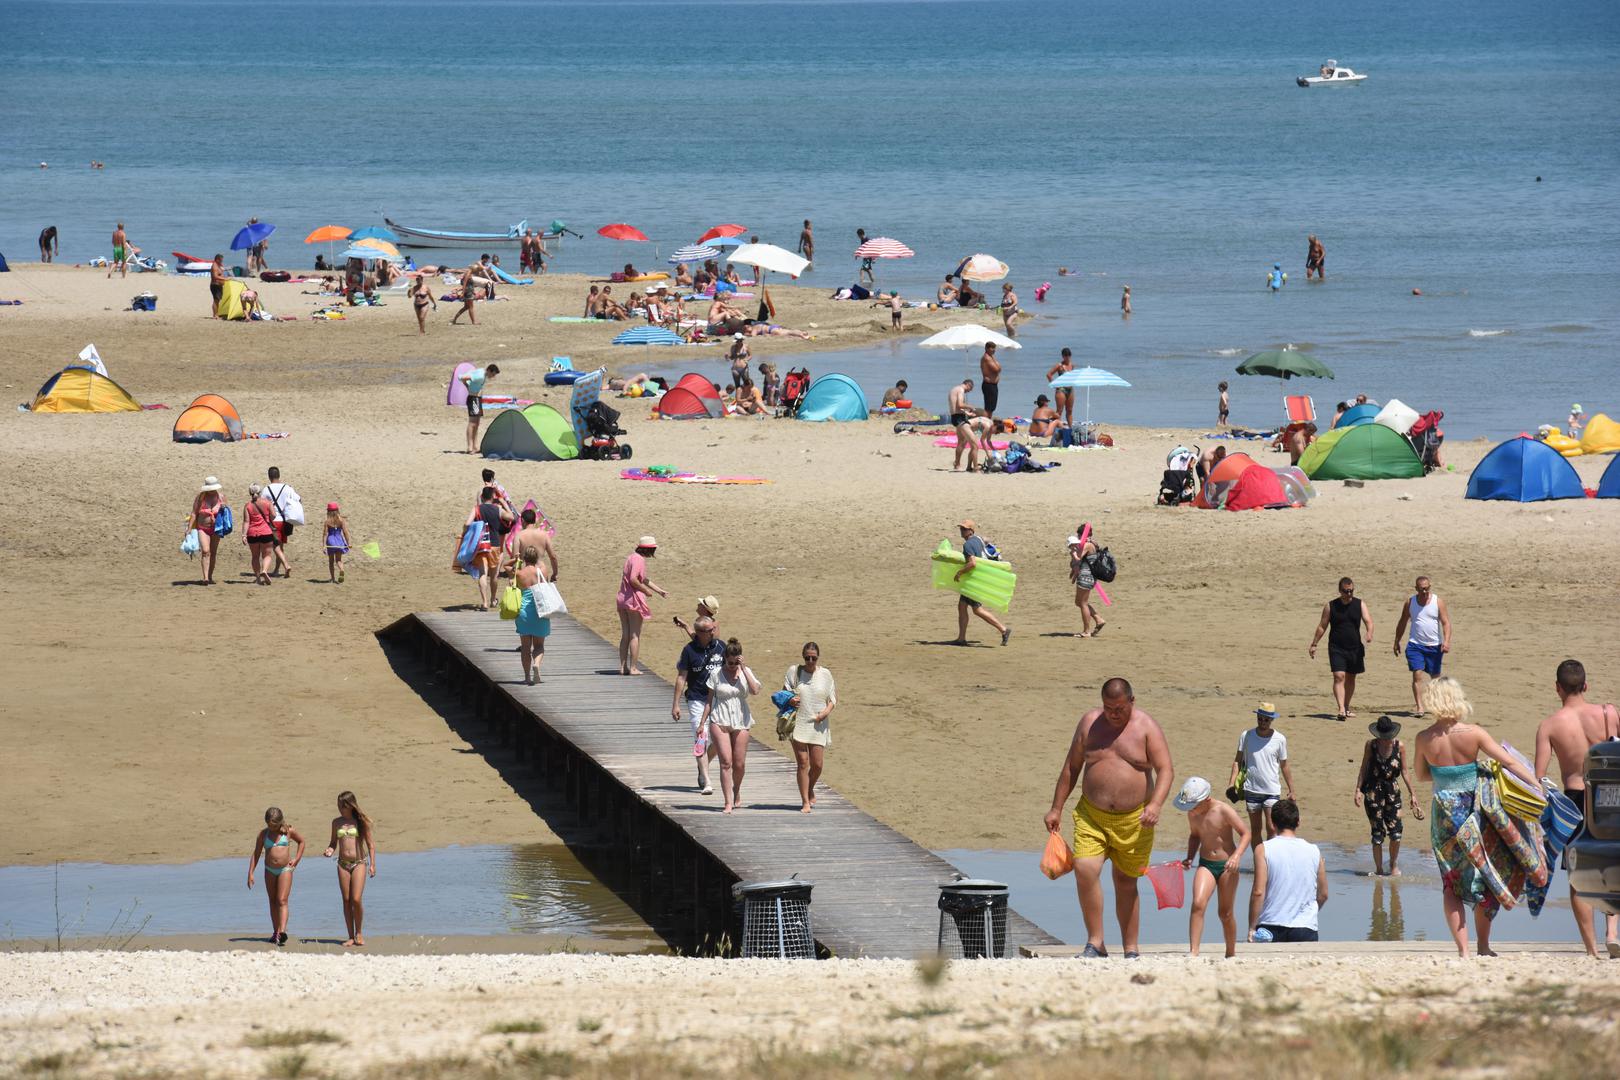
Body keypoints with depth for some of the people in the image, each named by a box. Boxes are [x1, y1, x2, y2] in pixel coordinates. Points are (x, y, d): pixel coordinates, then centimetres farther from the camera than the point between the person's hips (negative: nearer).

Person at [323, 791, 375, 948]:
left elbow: (371, 844, 2)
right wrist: (329, 851, -5)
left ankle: (359, 933, 6)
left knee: (356, 900, -12)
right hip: (343, 864, 4)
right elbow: (333, 843, 17)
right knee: (346, 901, 2)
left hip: (359, 863, -3)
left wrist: (372, 864, -4)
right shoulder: (337, 822, 8)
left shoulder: (361, 822, -2)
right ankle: (351, 937, 8)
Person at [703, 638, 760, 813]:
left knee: (739, 764, 5)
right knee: (726, 762, -11)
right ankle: (728, 803, -10)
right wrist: (702, 723, 3)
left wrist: (743, 668, -13)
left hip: (740, 722, 2)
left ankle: (736, 790, 36)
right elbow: (710, 700, 6)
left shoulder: (745, 672, 4)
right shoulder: (717, 674, 1)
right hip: (719, 721, -2)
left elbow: (755, 690, -14)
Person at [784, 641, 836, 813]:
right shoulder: (794, 672, 2)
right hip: (798, 722, -1)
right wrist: (790, 700, -15)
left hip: (818, 725, 1)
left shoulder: (825, 674, 4)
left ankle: (810, 790, 31)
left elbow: (833, 699, 10)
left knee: (817, 763, 0)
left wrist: (827, 710, -10)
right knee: (802, 762, -5)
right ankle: (805, 802, 1)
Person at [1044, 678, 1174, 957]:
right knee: (1085, 869, -19)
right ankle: (1095, 943, -12)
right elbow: (1071, 768, 12)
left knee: (1125, 882, 7)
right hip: (1092, 816, 1)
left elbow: (1165, 770, -10)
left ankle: (1132, 950, 17)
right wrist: (1056, 809, 10)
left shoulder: (1147, 727, -3)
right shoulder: (1090, 723, 4)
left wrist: (1155, 804, -27)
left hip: (1133, 820, -1)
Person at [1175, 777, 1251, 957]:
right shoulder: (1192, 814, -1)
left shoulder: (1223, 811, -16)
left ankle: (1231, 953, 25)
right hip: (1205, 864, 3)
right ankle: (1193, 952, -21)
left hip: (1227, 866, -3)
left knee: (1225, 912, 6)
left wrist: (1237, 855, -26)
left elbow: (1245, 833, -12)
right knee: (1198, 904, -19)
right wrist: (1190, 858, 4)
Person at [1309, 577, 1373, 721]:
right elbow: (1322, 626, 7)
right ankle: (1341, 710, -23)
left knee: (1350, 678, 13)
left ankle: (1346, 707, 29)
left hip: (1355, 648, 2)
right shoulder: (1330, 606, 0)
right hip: (1336, 648, -2)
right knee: (1339, 677, -15)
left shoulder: (1360, 605, 2)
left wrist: (1369, 633, -30)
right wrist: (1314, 644, 7)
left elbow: (1368, 621, -9)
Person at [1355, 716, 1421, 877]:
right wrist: (1358, 789, -3)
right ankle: (1379, 869, 11)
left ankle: (1394, 865, 18)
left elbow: (1404, 770, 6)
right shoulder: (1371, 745, -3)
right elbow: (1364, 768, 4)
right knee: (1377, 832, -1)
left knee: (1396, 831, -6)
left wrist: (1412, 793, 7)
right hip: (1373, 791, -1)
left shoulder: (1399, 746, -1)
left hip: (1392, 790, 1)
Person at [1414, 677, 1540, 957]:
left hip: (1443, 814, 1)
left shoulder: (1425, 739, -6)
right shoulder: (1473, 734, -12)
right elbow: (1509, 762, -14)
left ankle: (1462, 949, 3)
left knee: (1450, 881, 9)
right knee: (1483, 877, 14)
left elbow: (1421, 774, 9)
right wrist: (1537, 786, -11)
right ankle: (1483, 946, 18)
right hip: (1473, 813, -1)